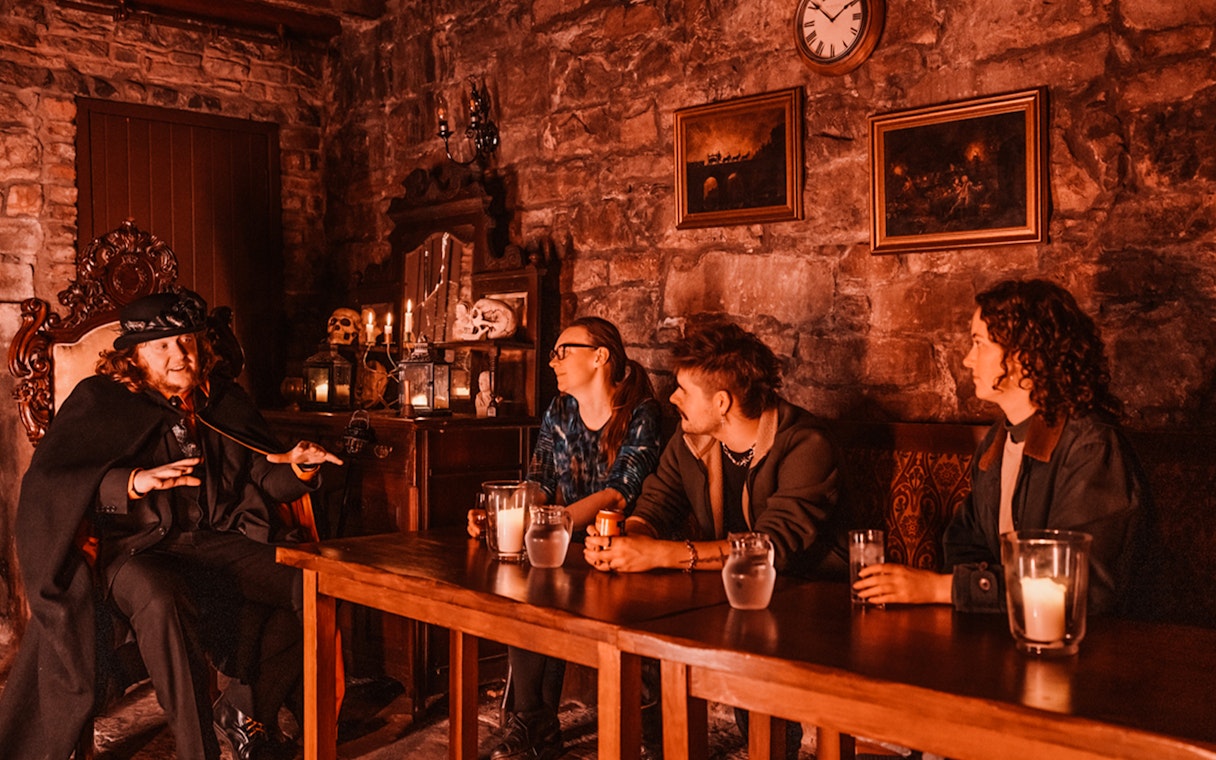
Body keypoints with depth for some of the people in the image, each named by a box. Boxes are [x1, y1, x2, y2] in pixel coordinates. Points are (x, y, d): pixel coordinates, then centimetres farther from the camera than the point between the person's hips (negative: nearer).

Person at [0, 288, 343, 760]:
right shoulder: (100, 401, 3)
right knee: (163, 603, -39)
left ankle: (246, 708, 0)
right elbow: (46, 481, -12)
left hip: (223, 543, 4)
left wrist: (298, 467, -7)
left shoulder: (222, 400, 16)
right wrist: (134, 482, -28)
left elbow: (265, 481, 18)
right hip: (138, 548, -4)